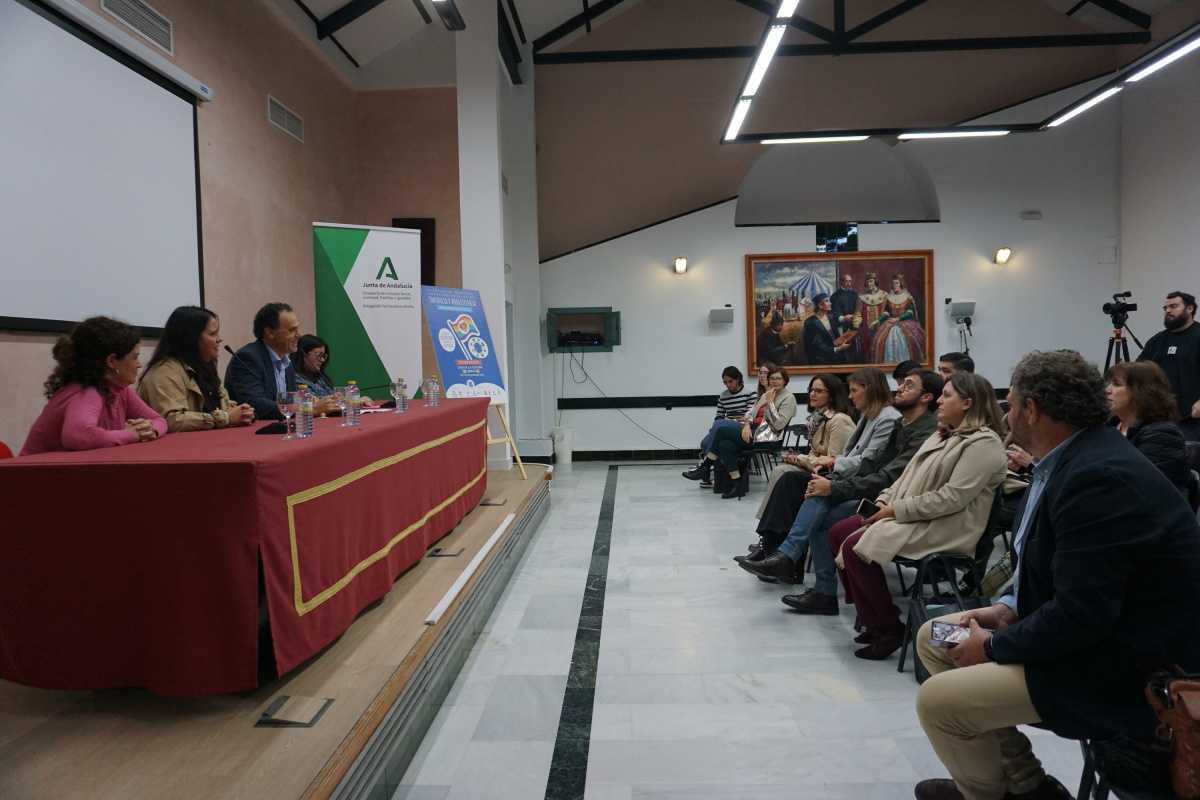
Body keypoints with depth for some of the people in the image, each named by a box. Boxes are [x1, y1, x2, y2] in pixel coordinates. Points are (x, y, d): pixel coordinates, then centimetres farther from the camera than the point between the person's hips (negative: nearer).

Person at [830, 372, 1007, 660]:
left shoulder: (984, 443, -13)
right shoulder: (943, 435, 18)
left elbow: (952, 498, -21)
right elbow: (909, 476, 18)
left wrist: (897, 509, -18)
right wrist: (885, 501, 1)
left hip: (943, 529, -10)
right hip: (908, 516, 10)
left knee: (856, 547, -24)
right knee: (839, 533, -1)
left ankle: (888, 630, -7)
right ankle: (872, 617, 9)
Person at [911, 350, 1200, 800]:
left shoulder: (1099, 477, -27)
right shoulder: (1075, 458, 4)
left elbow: (1080, 614, -29)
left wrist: (995, 645, -16)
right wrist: (1010, 610, 1)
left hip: (1124, 668, -10)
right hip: (1084, 633, 10)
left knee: (938, 700, -16)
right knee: (935, 639, 11)